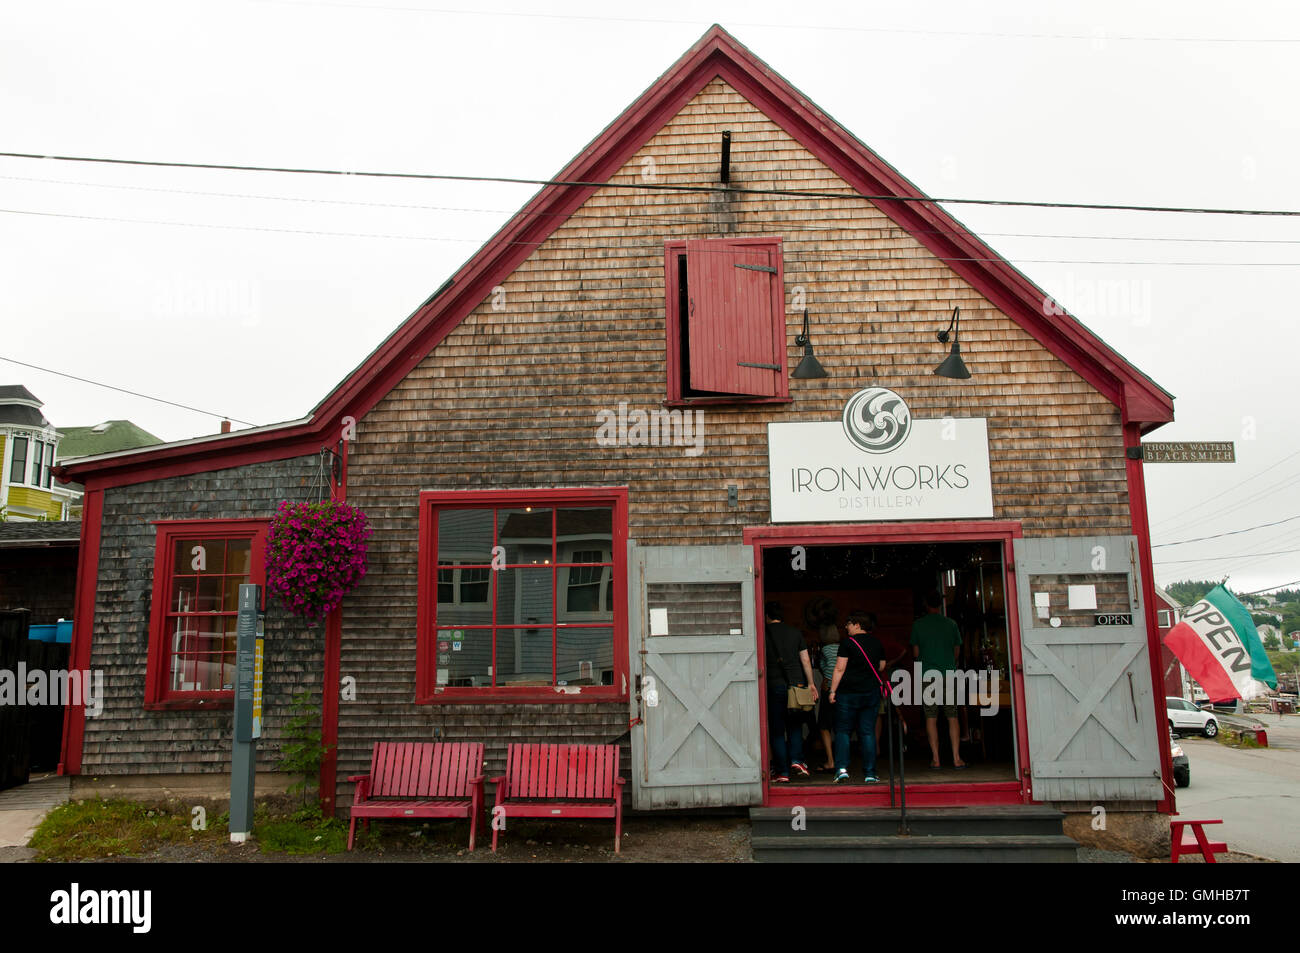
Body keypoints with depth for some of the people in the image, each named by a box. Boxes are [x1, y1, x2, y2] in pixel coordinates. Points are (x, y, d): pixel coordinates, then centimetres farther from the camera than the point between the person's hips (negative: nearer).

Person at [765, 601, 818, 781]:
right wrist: (811, 683, 14)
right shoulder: (795, 632, 8)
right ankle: (796, 759, -2)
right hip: (796, 684, 3)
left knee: (776, 730, 3)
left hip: (774, 685, -2)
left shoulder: (764, 633, 0)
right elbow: (806, 660, 8)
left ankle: (782, 771, 2)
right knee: (795, 726, 16)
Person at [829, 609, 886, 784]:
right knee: (868, 733, 6)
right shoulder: (876, 643, 8)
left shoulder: (848, 642, -8)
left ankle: (842, 768, -8)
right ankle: (870, 773, 5)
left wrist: (832, 691, -7)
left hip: (848, 693, -4)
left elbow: (839, 669, -11)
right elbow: (881, 667, 18)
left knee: (842, 731, 4)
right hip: (872, 693, 4)